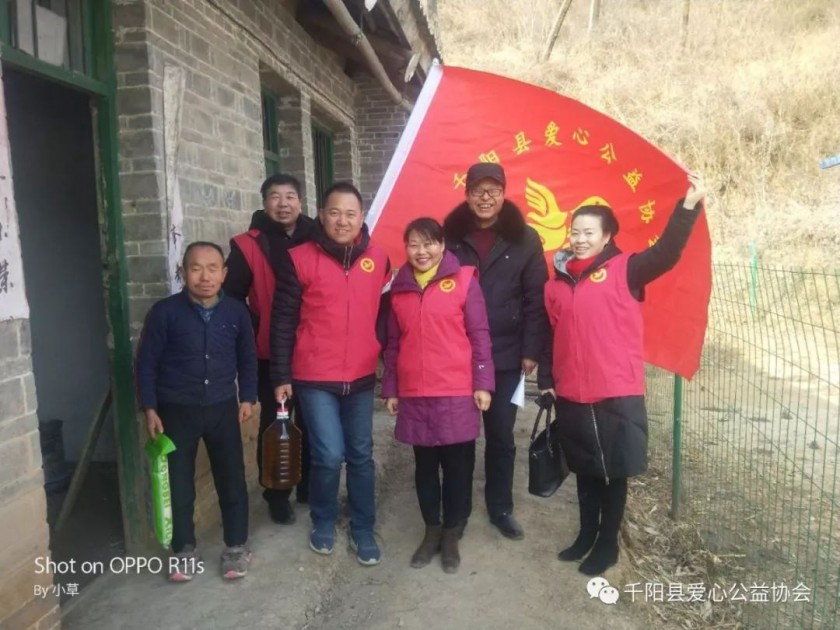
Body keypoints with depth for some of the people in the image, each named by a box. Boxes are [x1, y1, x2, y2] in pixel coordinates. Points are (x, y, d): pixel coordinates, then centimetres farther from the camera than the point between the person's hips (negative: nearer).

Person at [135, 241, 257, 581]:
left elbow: (247, 358, 7)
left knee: (232, 478, 8)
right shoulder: (165, 311, -11)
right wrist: (150, 408, -6)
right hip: (176, 410, -1)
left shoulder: (236, 312, -5)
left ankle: (236, 546, 25)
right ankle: (184, 550, 29)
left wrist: (247, 397, 5)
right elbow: (146, 362, -5)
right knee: (178, 482, 10)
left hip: (222, 408, 1)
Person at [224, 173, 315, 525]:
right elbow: (232, 298, -4)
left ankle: (309, 487, 32)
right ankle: (277, 496, 24)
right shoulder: (248, 246, -6)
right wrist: (256, 330, -9)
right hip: (270, 355, -2)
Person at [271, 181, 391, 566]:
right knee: (329, 455, -4)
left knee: (361, 455, 11)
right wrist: (281, 376, -5)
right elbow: (283, 322, -4)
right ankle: (323, 523, 24)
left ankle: (362, 530, 28)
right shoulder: (299, 259, -6)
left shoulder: (378, 259, 3)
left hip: (362, 377, 3)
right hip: (314, 379, -3)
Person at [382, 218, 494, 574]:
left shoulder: (463, 280, -2)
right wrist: (390, 390, 11)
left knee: (457, 465, 8)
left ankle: (451, 535, 25)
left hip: (457, 394, -3)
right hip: (414, 396, 3)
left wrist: (483, 384, -7)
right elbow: (393, 344, 12)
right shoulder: (399, 288, 9)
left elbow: (480, 335, -3)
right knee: (425, 465, 14)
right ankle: (431, 531, 30)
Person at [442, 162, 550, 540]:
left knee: (501, 436, 11)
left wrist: (531, 350, -6)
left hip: (506, 356, 0)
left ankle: (501, 508, 29)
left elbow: (536, 299, -1)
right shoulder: (449, 237, 1)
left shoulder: (524, 239, 1)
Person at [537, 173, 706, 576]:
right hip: (571, 395, 4)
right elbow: (550, 337, 12)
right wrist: (546, 381, 9)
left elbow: (666, 252, -19)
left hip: (617, 393, -4)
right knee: (584, 470, 18)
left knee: (614, 471, 8)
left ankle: (608, 544, 25)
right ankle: (587, 535, 35)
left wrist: (689, 204, -28)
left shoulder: (623, 271, -3)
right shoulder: (557, 284, 8)